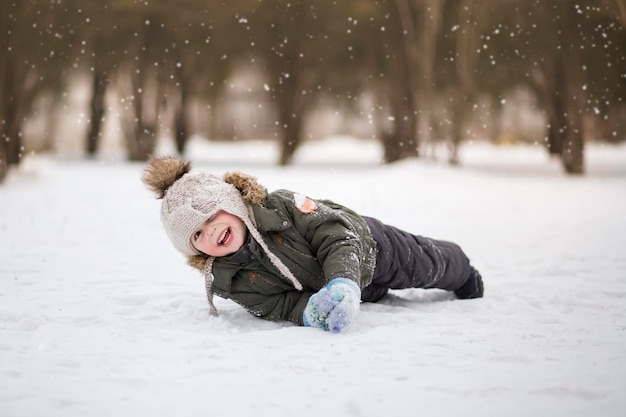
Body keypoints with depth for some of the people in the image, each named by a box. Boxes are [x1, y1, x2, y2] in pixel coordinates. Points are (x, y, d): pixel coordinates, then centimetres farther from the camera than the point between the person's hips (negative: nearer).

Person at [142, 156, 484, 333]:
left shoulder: (277, 207, -37)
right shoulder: (228, 282, -27)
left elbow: (340, 233, -38)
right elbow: (281, 306, -28)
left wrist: (342, 284, -57)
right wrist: (310, 312, -52)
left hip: (364, 247, -3)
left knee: (426, 265, 21)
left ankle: (462, 273, 56)